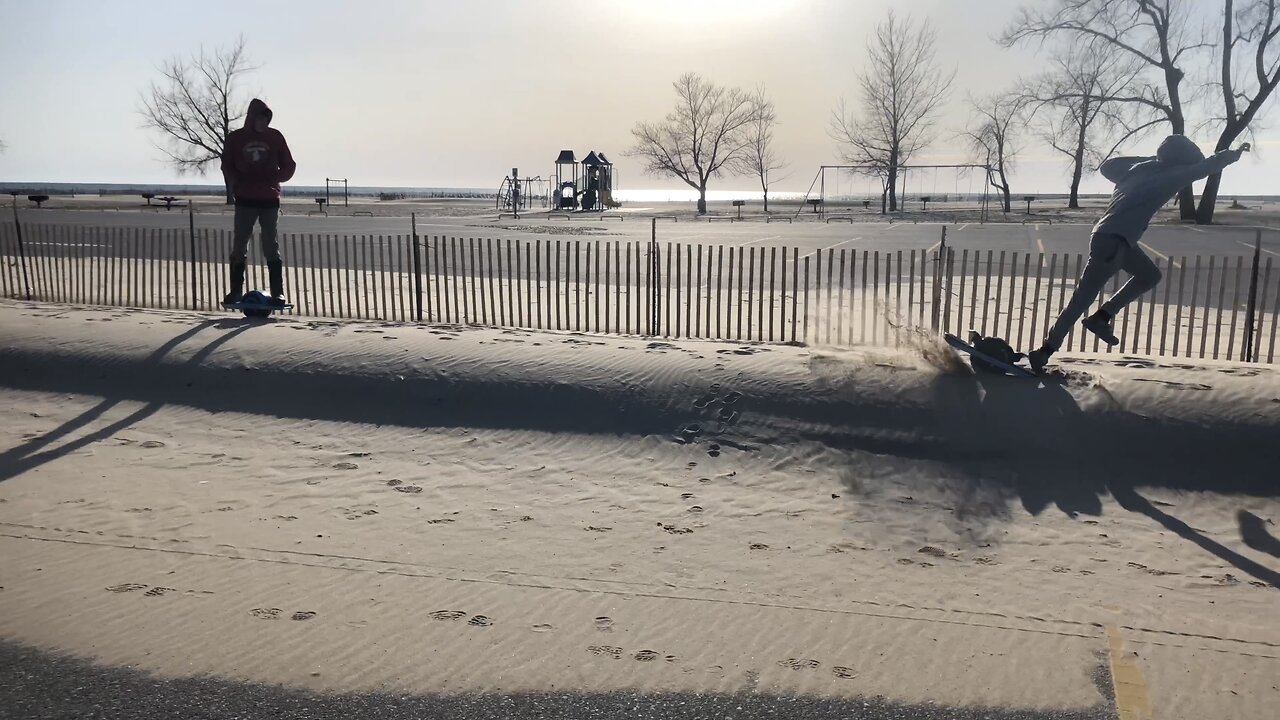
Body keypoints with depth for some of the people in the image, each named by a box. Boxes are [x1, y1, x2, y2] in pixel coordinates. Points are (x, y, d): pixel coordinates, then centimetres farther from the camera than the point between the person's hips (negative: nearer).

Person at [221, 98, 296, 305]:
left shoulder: (275, 136, 3)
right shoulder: (235, 138, 3)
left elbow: (289, 166, 5)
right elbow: (227, 166, 8)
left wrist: (272, 179, -11)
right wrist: (237, 183, -9)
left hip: (269, 199, -1)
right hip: (244, 200, 1)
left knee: (271, 246, -1)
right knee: (240, 246, 4)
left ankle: (278, 292, -1)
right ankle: (236, 290, 11)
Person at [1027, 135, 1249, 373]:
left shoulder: (1141, 168, 12)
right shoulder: (1166, 176, -8)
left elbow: (1107, 167, 25)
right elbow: (1204, 167, -3)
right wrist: (1234, 154, 12)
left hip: (1115, 238, 9)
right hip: (1111, 241, -9)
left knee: (1150, 275, 23)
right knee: (1082, 299, -6)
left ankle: (1102, 317, 15)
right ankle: (1044, 352, -5)